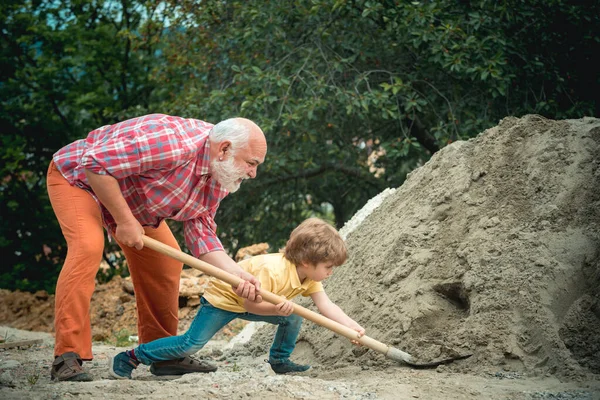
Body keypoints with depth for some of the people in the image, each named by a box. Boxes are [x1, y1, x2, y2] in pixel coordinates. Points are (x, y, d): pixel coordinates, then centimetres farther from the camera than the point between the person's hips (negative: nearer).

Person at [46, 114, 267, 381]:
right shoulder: (172, 143, -38)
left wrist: (236, 273, -21)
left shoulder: (219, 176, -8)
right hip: (75, 175, -9)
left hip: (127, 193, 9)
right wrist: (124, 220, -30)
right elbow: (95, 163, -37)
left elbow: (200, 231, -6)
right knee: (87, 247, -30)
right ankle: (67, 357, -30)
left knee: (166, 256, 5)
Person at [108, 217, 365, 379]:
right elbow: (250, 304, -31)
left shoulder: (309, 278, -9)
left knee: (293, 318, -5)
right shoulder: (272, 270, -36)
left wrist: (352, 326, -25)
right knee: (190, 345, -17)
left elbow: (326, 306, -13)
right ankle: (130, 358, -7)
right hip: (221, 298, -8)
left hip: (251, 302, 8)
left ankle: (280, 360, 15)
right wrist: (277, 308, -45)